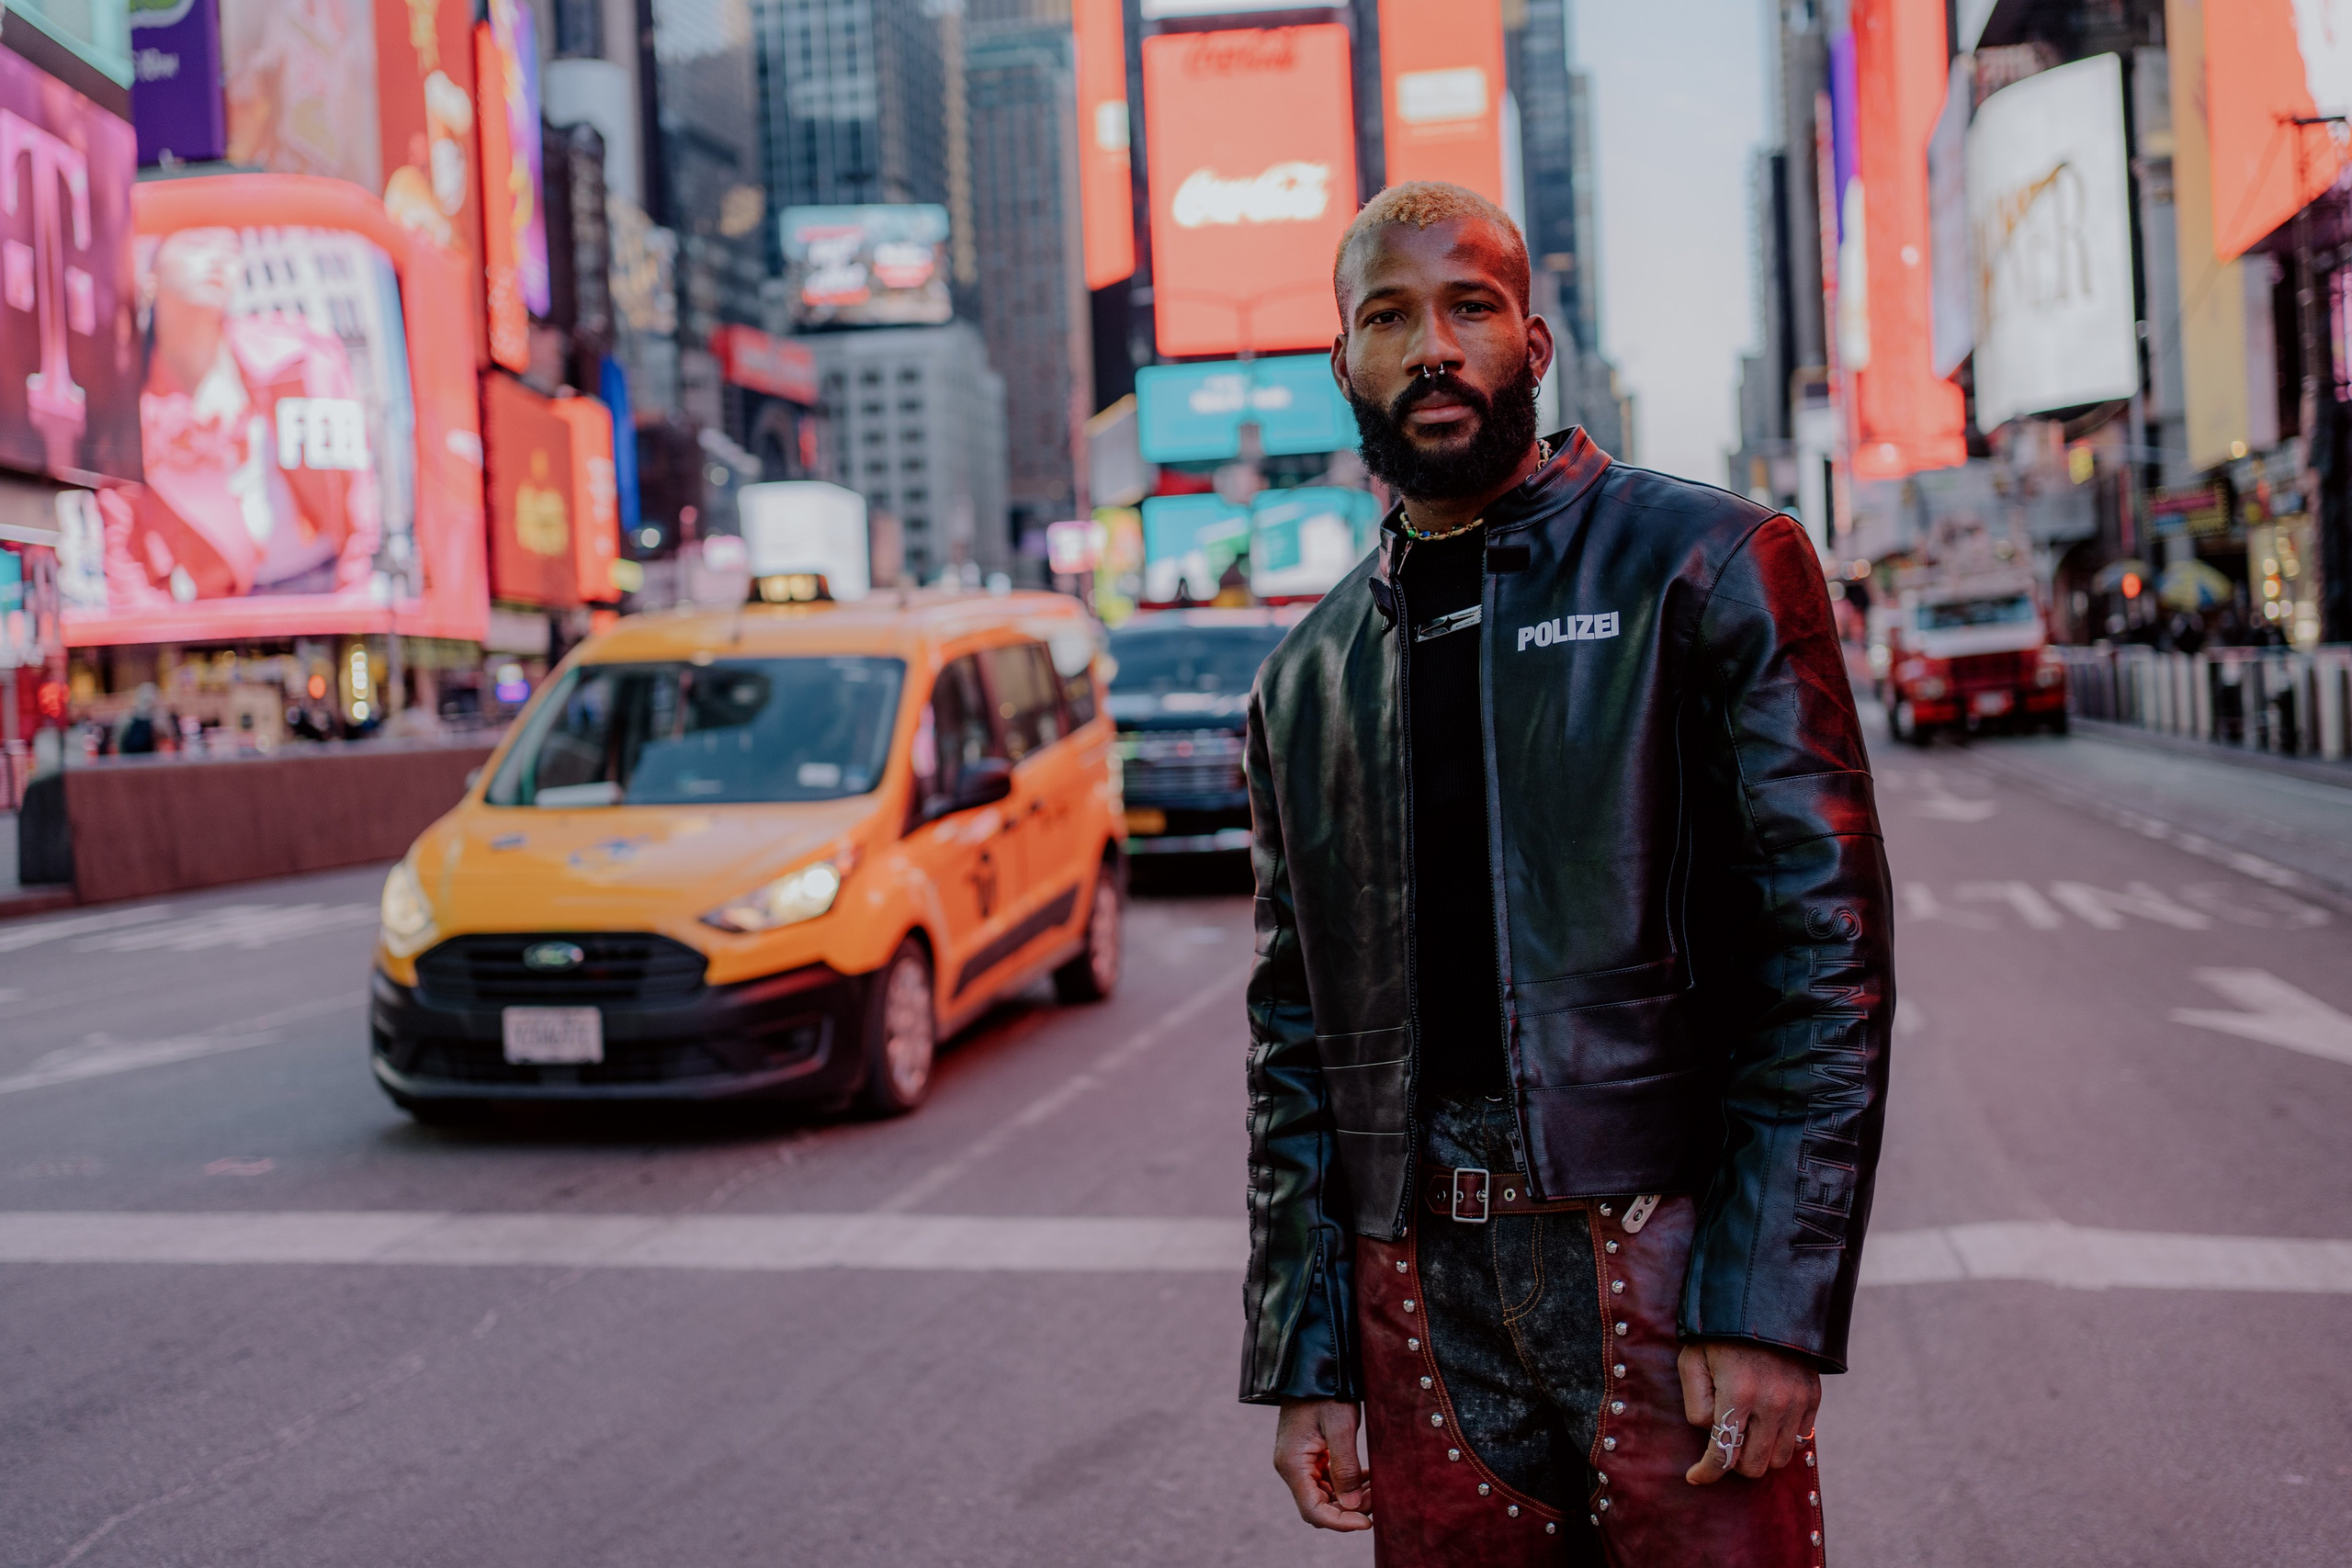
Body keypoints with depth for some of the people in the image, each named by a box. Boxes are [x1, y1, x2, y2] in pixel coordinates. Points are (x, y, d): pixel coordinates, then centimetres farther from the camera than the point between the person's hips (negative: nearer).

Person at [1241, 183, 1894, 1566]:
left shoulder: (1708, 568, -1)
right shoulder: (1305, 682, 12)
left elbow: (1829, 946, -7)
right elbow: (1295, 1039, 14)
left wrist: (1772, 1303, -14)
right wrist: (1302, 1357, 8)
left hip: (1669, 1256, -3)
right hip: (1422, 1291, 4)